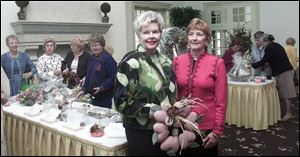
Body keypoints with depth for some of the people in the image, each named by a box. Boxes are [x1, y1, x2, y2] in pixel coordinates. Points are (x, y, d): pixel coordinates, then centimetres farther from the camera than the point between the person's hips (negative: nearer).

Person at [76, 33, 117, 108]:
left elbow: (112, 78, -17)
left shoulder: (108, 59, -13)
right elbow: (88, 76, 18)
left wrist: (102, 87, -23)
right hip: (94, 96, 8)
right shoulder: (92, 58, 12)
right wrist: (83, 90, 11)